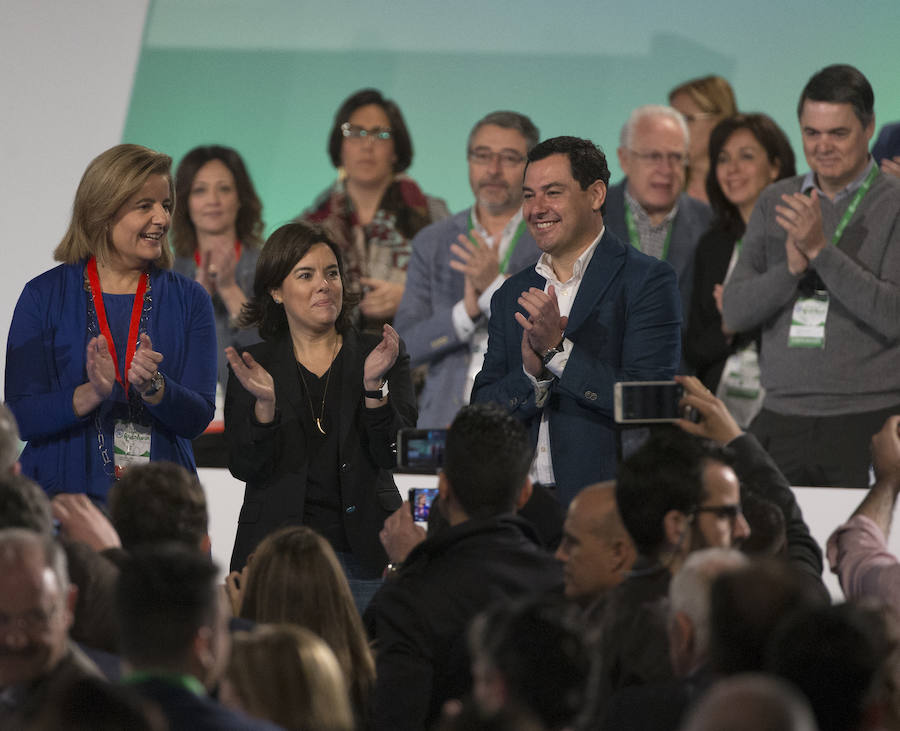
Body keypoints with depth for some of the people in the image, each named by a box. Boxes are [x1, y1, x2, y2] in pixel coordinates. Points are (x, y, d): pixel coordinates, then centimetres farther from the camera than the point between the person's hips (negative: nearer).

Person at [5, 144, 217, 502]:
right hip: (65, 495, -2)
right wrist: (91, 394, -19)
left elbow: (198, 418, 2)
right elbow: (20, 418, -3)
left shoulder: (188, 299, 9)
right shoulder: (45, 295, 2)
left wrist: (153, 388, -17)